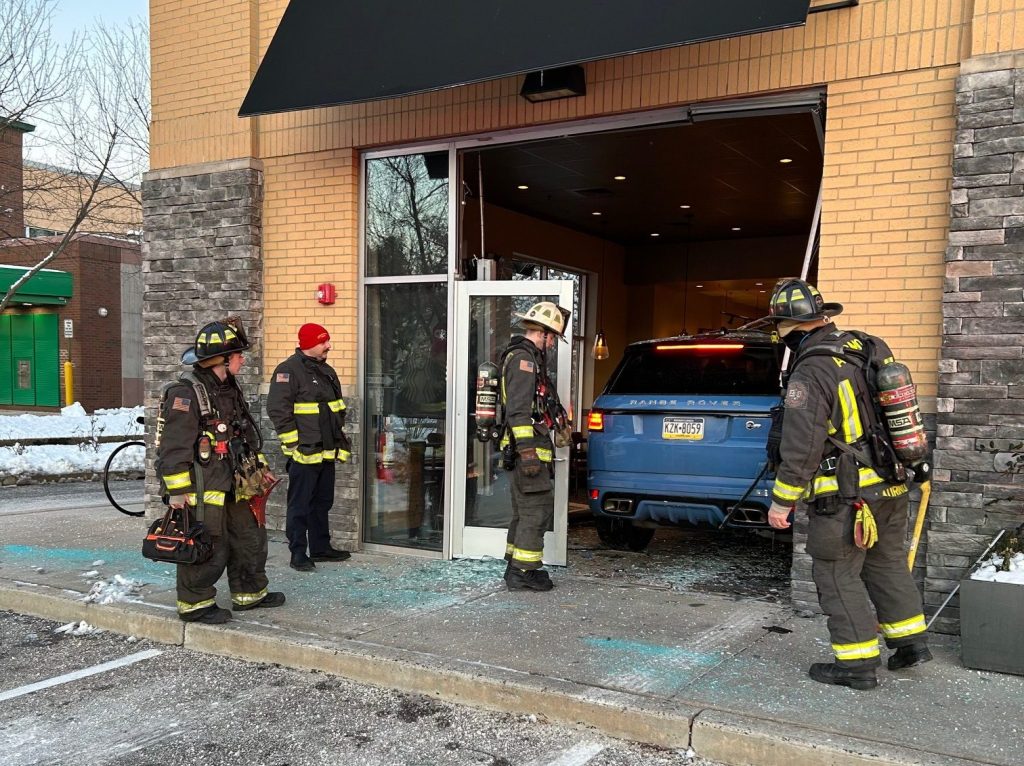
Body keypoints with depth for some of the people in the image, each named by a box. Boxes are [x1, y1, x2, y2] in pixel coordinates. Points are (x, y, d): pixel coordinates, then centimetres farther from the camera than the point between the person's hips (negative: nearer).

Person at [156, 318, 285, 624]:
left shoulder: (229, 389, 13)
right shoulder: (186, 393, -18)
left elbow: (245, 434, 24)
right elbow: (174, 446, -21)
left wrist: (259, 467, 23)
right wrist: (177, 490, -22)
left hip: (232, 485, 10)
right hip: (202, 490, -9)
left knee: (250, 538, 17)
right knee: (208, 548, -1)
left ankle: (250, 593, 32)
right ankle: (195, 604, 17)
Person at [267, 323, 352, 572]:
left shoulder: (327, 371, 15)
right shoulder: (289, 370, -11)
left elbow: (338, 410, 24)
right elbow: (278, 410, -17)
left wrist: (340, 442, 20)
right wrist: (294, 445, -18)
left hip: (327, 451, 9)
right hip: (304, 453, -8)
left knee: (323, 502, 16)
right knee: (300, 505, -1)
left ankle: (320, 548, 27)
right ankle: (298, 554, 7)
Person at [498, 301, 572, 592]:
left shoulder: (527, 357, 22)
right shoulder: (524, 358, -13)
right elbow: (518, 409, -22)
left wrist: (560, 426, 45)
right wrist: (527, 450, -26)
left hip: (527, 449, 11)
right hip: (529, 448, -11)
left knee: (524, 510, 15)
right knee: (537, 509, -8)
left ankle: (516, 567, 22)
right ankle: (523, 571, -5)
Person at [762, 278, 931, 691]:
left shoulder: (809, 375, -21)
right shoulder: (871, 347, 2)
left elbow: (801, 447, -20)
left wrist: (782, 501, -11)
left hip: (846, 496, -8)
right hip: (892, 486, 8)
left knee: (838, 576, 5)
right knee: (887, 564, 22)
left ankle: (857, 663, 12)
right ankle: (911, 640, 32)